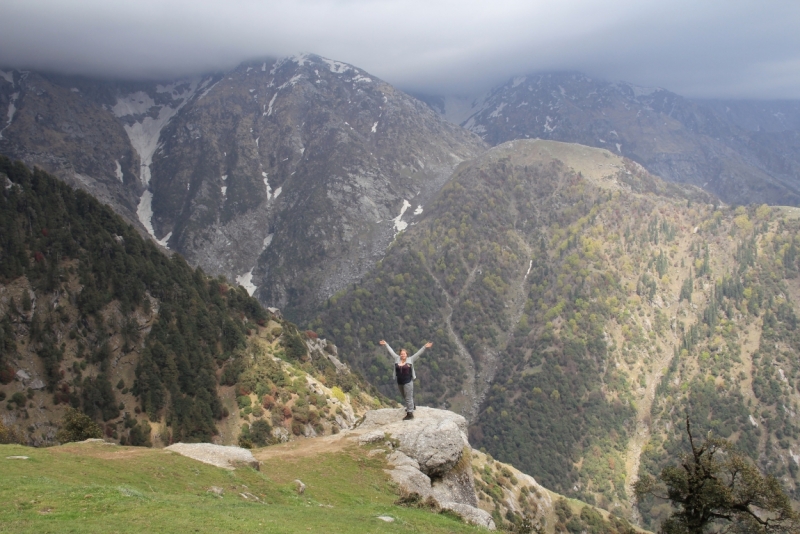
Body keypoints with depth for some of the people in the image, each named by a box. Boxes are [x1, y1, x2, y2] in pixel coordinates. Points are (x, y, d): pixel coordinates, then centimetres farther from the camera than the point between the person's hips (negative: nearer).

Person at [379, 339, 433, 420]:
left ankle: (410, 414, 0)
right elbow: (391, 351, 11)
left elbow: (418, 353, -8)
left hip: (408, 382, -6)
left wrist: (425, 347, -16)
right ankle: (411, 407, 44)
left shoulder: (410, 360, -6)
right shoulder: (397, 359, 4)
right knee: (404, 397, 21)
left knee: (408, 397, -4)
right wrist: (385, 344, 17)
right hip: (399, 382, 6)